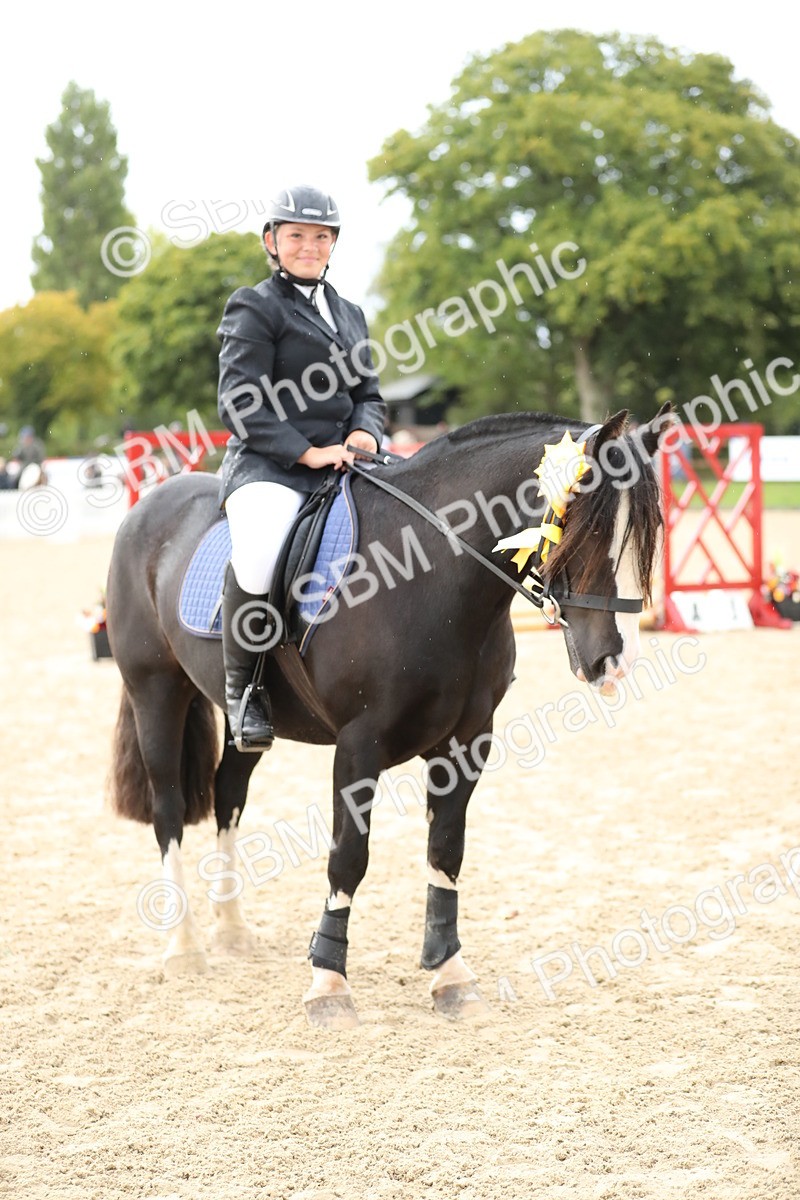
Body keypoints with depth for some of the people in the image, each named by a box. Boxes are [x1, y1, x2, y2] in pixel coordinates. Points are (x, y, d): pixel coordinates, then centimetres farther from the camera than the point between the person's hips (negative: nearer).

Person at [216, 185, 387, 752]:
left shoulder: (350, 314, 23)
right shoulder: (254, 307, 2)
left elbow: (368, 393, 24)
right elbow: (242, 403, -7)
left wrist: (364, 432, 0)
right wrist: (306, 452, -17)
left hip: (344, 462, 7)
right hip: (268, 466, -7)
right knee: (258, 555, -36)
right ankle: (242, 686, -14)